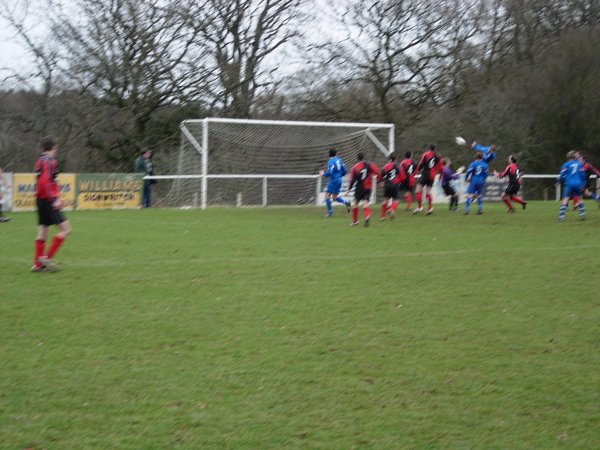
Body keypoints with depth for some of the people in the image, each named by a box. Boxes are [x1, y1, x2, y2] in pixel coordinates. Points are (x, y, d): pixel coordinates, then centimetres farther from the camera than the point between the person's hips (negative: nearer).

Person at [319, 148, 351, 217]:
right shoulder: (339, 160, 9)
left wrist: (323, 174, -3)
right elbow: (344, 171, 11)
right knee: (334, 198, 14)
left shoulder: (331, 161, -13)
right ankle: (346, 202, -7)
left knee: (327, 196, 3)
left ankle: (330, 211, 1)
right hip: (339, 181, 7)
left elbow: (329, 172, -22)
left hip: (333, 181, -7)